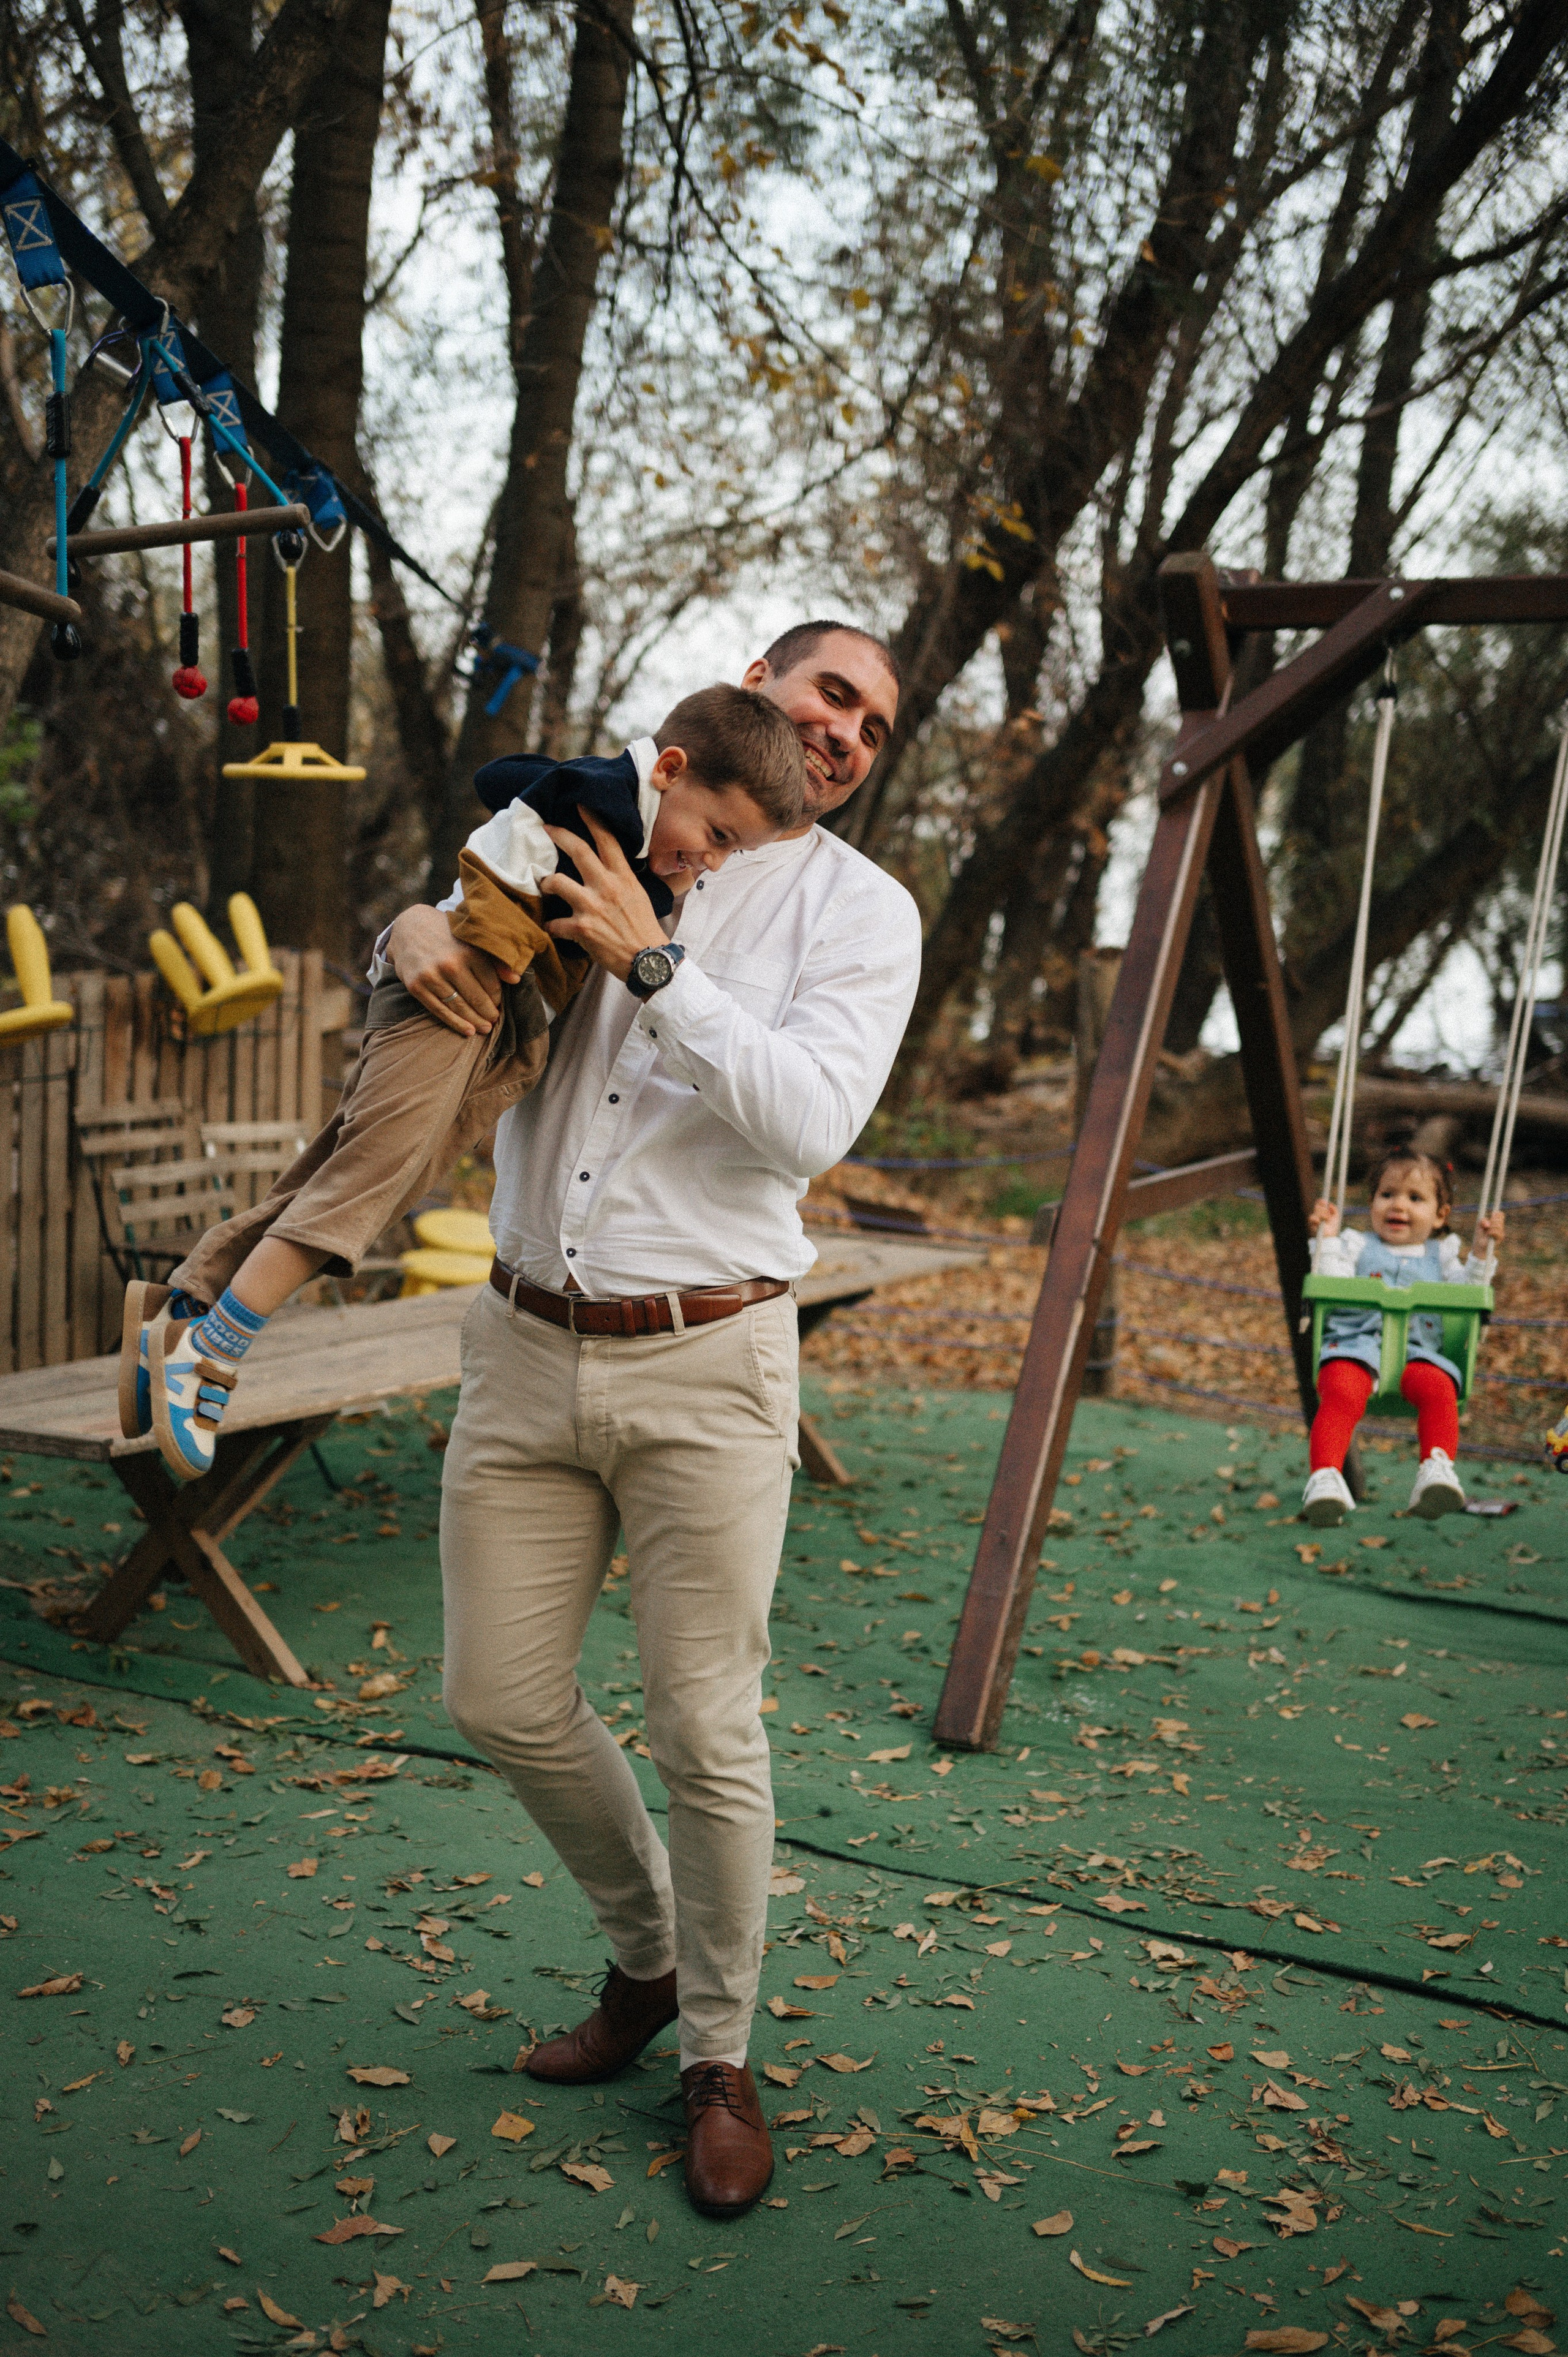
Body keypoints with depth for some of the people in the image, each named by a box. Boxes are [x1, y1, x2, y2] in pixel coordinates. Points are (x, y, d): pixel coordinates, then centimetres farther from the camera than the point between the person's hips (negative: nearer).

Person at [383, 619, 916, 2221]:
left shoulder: (859, 909, 0)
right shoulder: (598, 837, 10)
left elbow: (808, 1119, -14)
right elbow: (451, 920, 20)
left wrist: (654, 963, -18)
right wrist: (418, 929, -4)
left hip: (704, 1366, -4)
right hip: (525, 1349, 4)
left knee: (705, 1735, 0)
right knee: (502, 1700, 9)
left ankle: (719, 2060, 23)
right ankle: (645, 1955, 35)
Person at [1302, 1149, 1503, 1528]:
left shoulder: (1442, 1255, 29)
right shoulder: (1356, 1246, 24)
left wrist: (1483, 1253, 7)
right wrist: (1326, 1239, 4)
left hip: (1418, 1350, 2)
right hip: (1356, 1343, -2)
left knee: (1438, 1387, -34)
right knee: (1342, 1393, -35)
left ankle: (1437, 1468, -42)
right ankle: (1325, 1478, -44)